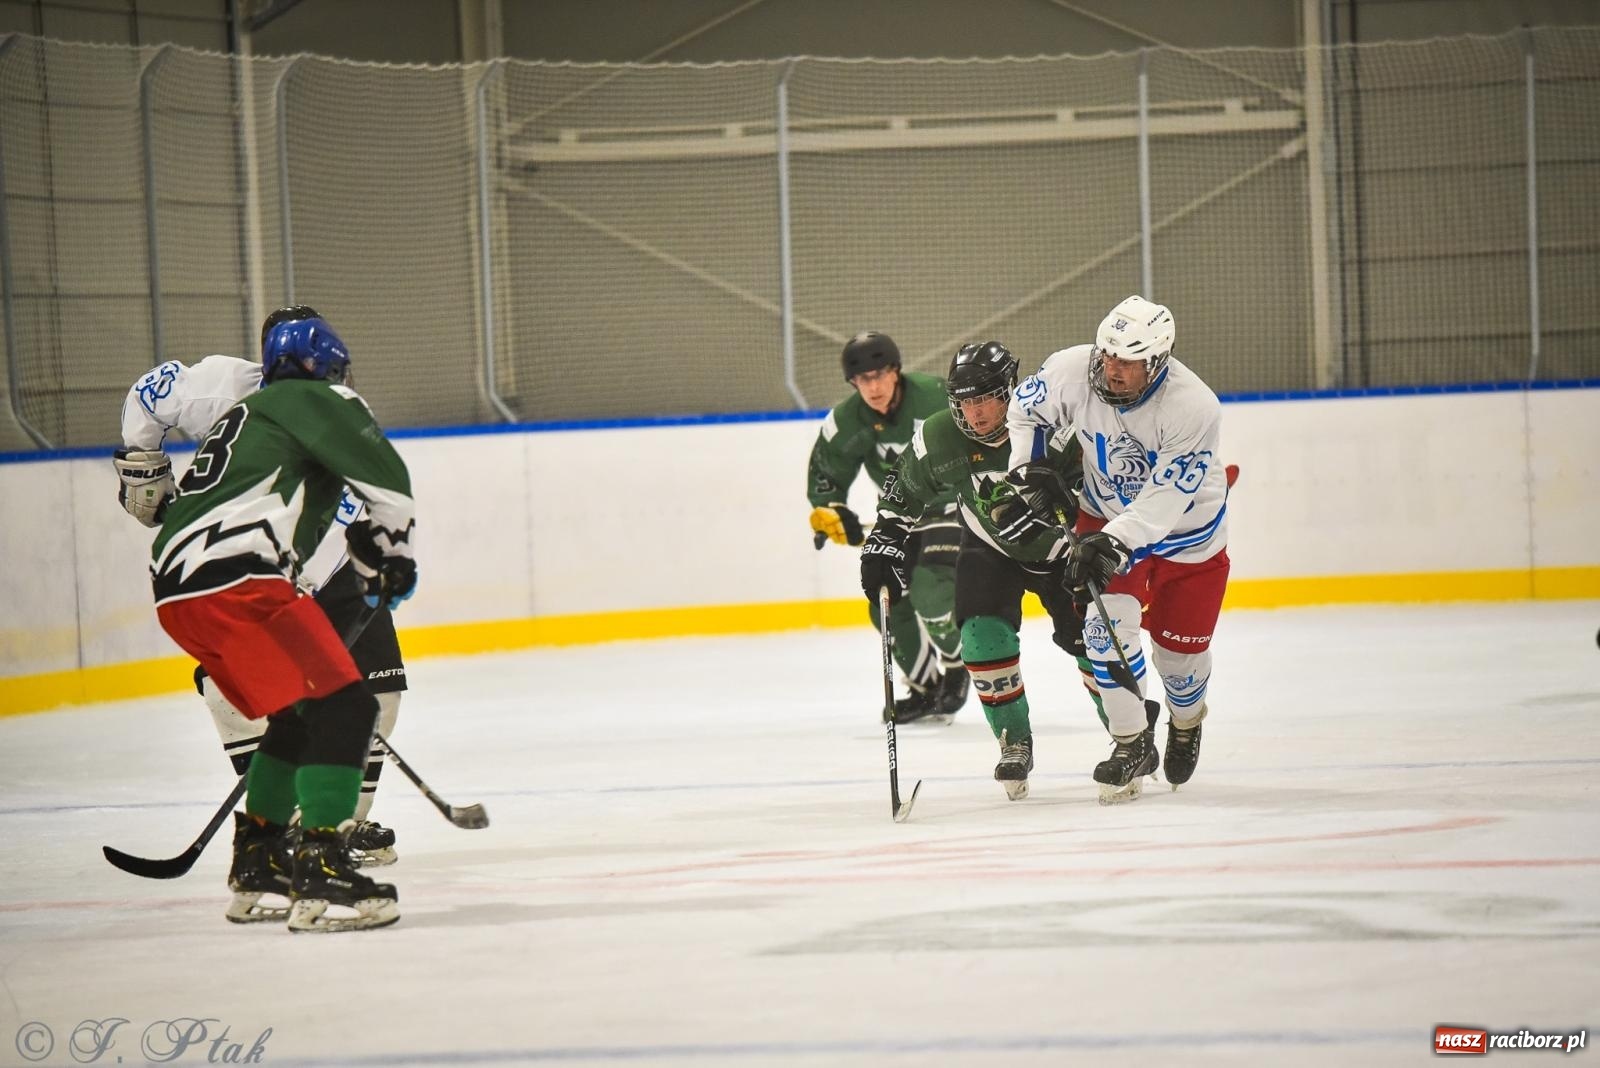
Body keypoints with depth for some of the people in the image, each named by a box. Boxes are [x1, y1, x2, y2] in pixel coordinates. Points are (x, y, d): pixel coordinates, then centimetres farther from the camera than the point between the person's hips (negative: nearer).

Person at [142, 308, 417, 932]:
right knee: (343, 706, -10)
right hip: (233, 580, -9)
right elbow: (385, 476, -4)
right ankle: (320, 876, -19)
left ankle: (255, 866, 28)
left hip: (176, 588, 9)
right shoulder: (318, 401, 6)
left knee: (300, 716, 23)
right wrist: (392, 550, 13)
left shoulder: (250, 414, 32)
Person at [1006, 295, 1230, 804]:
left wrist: (1114, 543, -44)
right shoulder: (1072, 371, -23)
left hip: (1188, 533, -2)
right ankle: (1131, 743, -1)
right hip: (1107, 516, 2)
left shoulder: (1194, 408, -33)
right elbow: (1026, 410, 0)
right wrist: (1029, 468, -13)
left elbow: (1165, 497, -35)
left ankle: (1186, 721, 40)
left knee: (1181, 650, 6)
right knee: (1108, 623, -17)